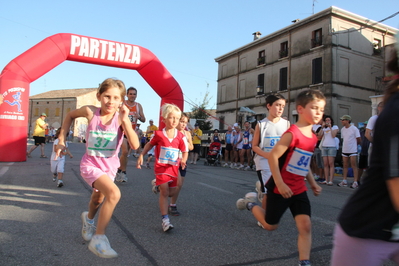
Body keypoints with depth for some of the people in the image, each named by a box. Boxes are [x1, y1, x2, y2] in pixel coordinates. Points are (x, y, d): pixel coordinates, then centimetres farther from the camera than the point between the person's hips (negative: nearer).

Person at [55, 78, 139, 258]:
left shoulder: (121, 118, -18)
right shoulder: (90, 112, -17)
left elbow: (135, 145, -29)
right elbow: (71, 115, 5)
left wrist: (124, 120, -37)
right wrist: (61, 139, 2)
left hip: (110, 165, 3)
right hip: (90, 164, -3)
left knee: (99, 199, 27)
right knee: (114, 194, -27)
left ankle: (89, 219, 62)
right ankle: (99, 238, -11)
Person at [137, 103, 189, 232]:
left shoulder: (181, 136, -6)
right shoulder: (158, 134, -7)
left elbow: (185, 151, -3)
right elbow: (149, 144, 8)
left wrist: (183, 160, -23)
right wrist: (141, 156, 4)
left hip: (174, 168, 3)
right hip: (161, 167, -3)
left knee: (172, 192, 11)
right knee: (164, 192, -6)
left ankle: (157, 185, 41)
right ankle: (165, 220, 1)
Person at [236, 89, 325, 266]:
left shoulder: (313, 137, 6)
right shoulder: (292, 133, -22)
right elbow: (273, 156, -24)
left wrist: (313, 183, 15)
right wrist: (280, 184, -25)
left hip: (299, 189, 7)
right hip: (280, 188, -7)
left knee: (305, 225, -1)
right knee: (270, 225, 11)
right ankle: (250, 203, 35)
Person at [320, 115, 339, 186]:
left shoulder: (335, 127, 7)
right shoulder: (324, 128, 18)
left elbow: (333, 135, -8)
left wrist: (330, 127, -7)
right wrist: (322, 127, -1)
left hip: (332, 147, -4)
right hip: (324, 147, 4)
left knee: (331, 164, -9)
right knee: (325, 164, 1)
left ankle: (331, 180, -10)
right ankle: (326, 180, 3)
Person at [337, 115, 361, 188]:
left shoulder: (354, 129, -9)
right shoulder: (342, 129, 10)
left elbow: (358, 140, -3)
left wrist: (353, 145, 7)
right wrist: (346, 145, 10)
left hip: (353, 150, -6)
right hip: (344, 150, 6)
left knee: (354, 166, -4)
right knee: (345, 166, 10)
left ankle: (355, 182, 0)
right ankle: (344, 181, 16)